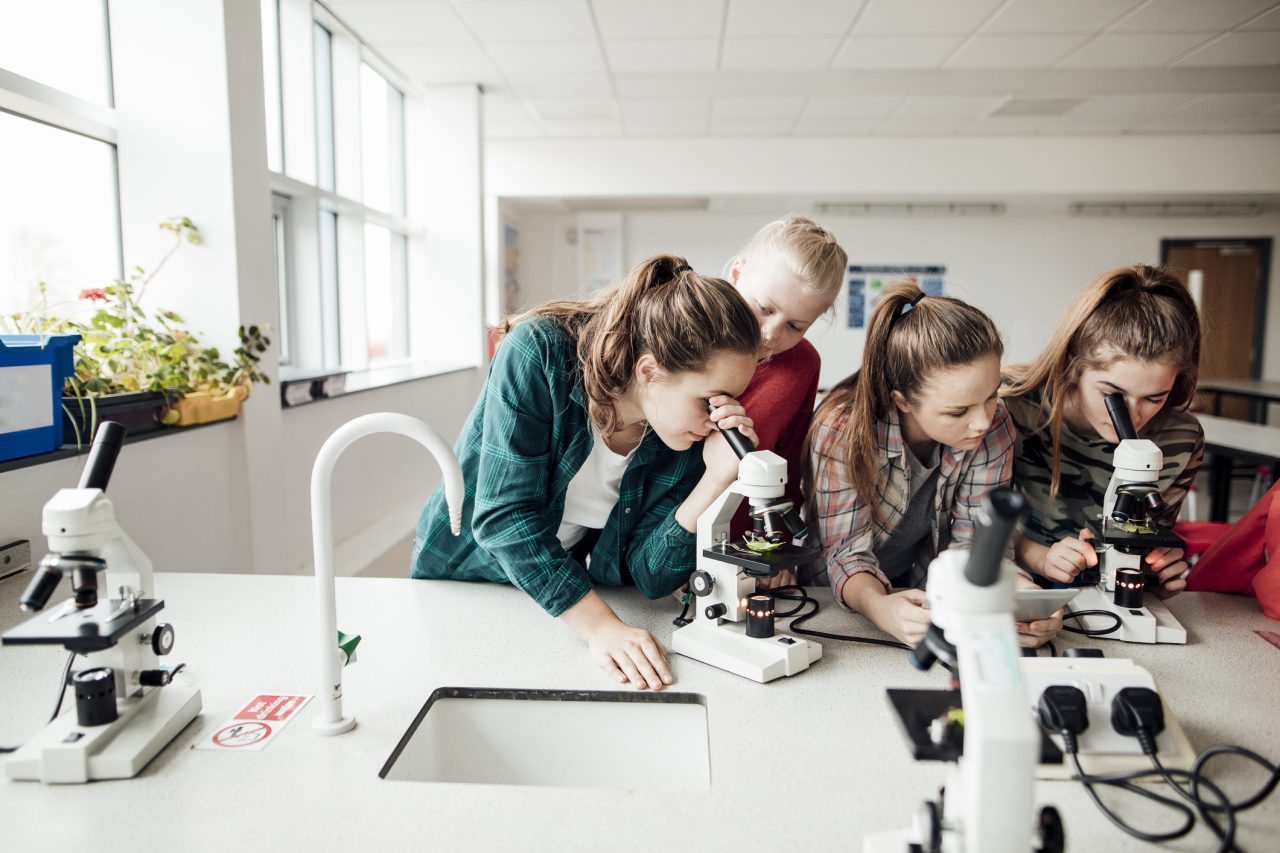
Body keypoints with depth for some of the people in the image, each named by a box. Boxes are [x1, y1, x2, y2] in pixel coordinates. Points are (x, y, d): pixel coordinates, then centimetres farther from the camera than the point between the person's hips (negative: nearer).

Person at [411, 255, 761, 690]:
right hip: (463, 569, -2)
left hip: (575, 586, 2)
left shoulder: (694, 431, -17)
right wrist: (600, 625, -36)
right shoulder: (539, 354, -29)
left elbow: (649, 576, -18)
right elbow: (504, 514, -31)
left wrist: (716, 478, -31)